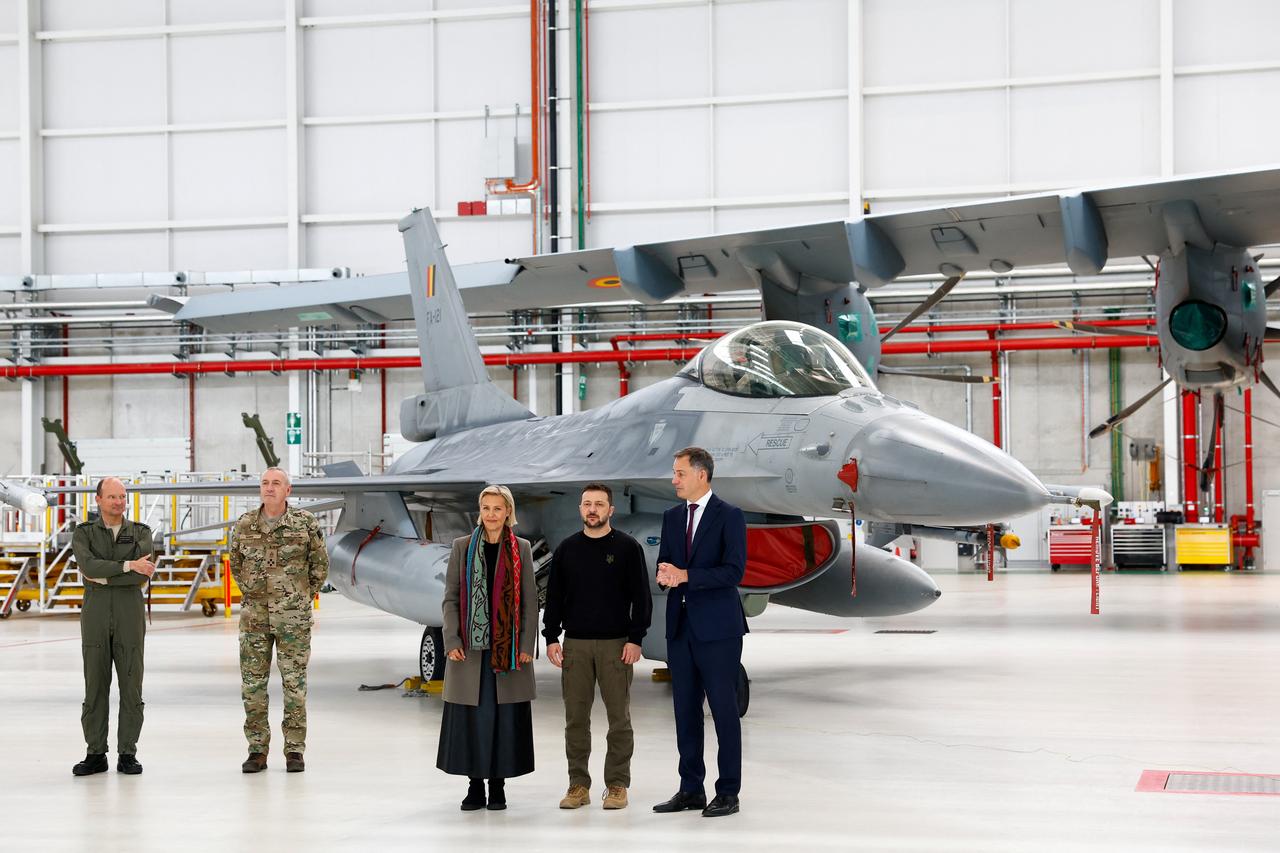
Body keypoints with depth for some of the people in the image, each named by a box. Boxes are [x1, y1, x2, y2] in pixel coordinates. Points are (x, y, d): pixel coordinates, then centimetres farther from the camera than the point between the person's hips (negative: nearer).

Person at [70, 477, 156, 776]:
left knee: (131, 687, 0)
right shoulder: (83, 534, 5)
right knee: (95, 687, 2)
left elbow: (143, 575, -10)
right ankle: (95, 754, 9)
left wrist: (102, 577, -11)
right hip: (95, 618, 0)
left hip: (130, 619, 0)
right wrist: (127, 566, -21)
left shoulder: (141, 533, 6)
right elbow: (88, 566, -15)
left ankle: (127, 754, 8)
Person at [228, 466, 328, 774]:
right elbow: (236, 564, 19)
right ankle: (257, 751, 11)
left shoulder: (306, 524, -3)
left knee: (294, 684, 0)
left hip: (293, 618, -2)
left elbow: (320, 564, 7)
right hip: (254, 616, 3)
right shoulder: (244, 525, 4)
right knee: (253, 684, 3)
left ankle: (294, 751, 7)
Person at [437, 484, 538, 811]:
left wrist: (527, 646, -3)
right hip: (470, 646, 0)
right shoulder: (462, 547, 6)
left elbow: (529, 600, 5)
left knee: (505, 718, 1)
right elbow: (450, 597, 4)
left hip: (508, 647, 0)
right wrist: (452, 641, -6)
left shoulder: (521, 549, 6)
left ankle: (498, 788, 10)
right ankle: (475, 787, 11)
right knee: (471, 717, 1)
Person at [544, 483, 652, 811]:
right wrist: (551, 638, 2)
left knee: (619, 717, 0)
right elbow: (554, 597, 11)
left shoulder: (627, 548, 0)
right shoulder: (566, 550, 9)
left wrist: (635, 639, -10)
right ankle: (578, 785, 11)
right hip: (575, 645, 3)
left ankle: (617, 786, 7)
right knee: (575, 717, 4)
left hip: (616, 644, -3)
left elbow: (641, 597, -2)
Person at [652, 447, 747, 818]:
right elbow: (663, 563, 16)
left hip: (717, 627, -6)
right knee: (685, 710, 9)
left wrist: (686, 575, -19)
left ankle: (728, 793, 4)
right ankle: (691, 789, 17)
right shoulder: (672, 516, 13)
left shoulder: (730, 516, -6)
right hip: (680, 626, 6)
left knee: (724, 710, -2)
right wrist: (665, 575, -8)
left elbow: (734, 571, -14)